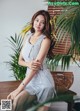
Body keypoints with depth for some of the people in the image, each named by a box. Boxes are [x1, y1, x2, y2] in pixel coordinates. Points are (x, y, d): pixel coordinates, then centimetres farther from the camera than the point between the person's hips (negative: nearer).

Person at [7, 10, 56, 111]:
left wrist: (19, 89, -21)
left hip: (43, 82, -4)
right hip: (30, 80, 4)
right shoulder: (28, 37, 11)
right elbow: (20, 60, 12)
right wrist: (28, 64, -16)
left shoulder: (45, 39, -10)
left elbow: (37, 65, -17)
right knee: (16, 101, -21)